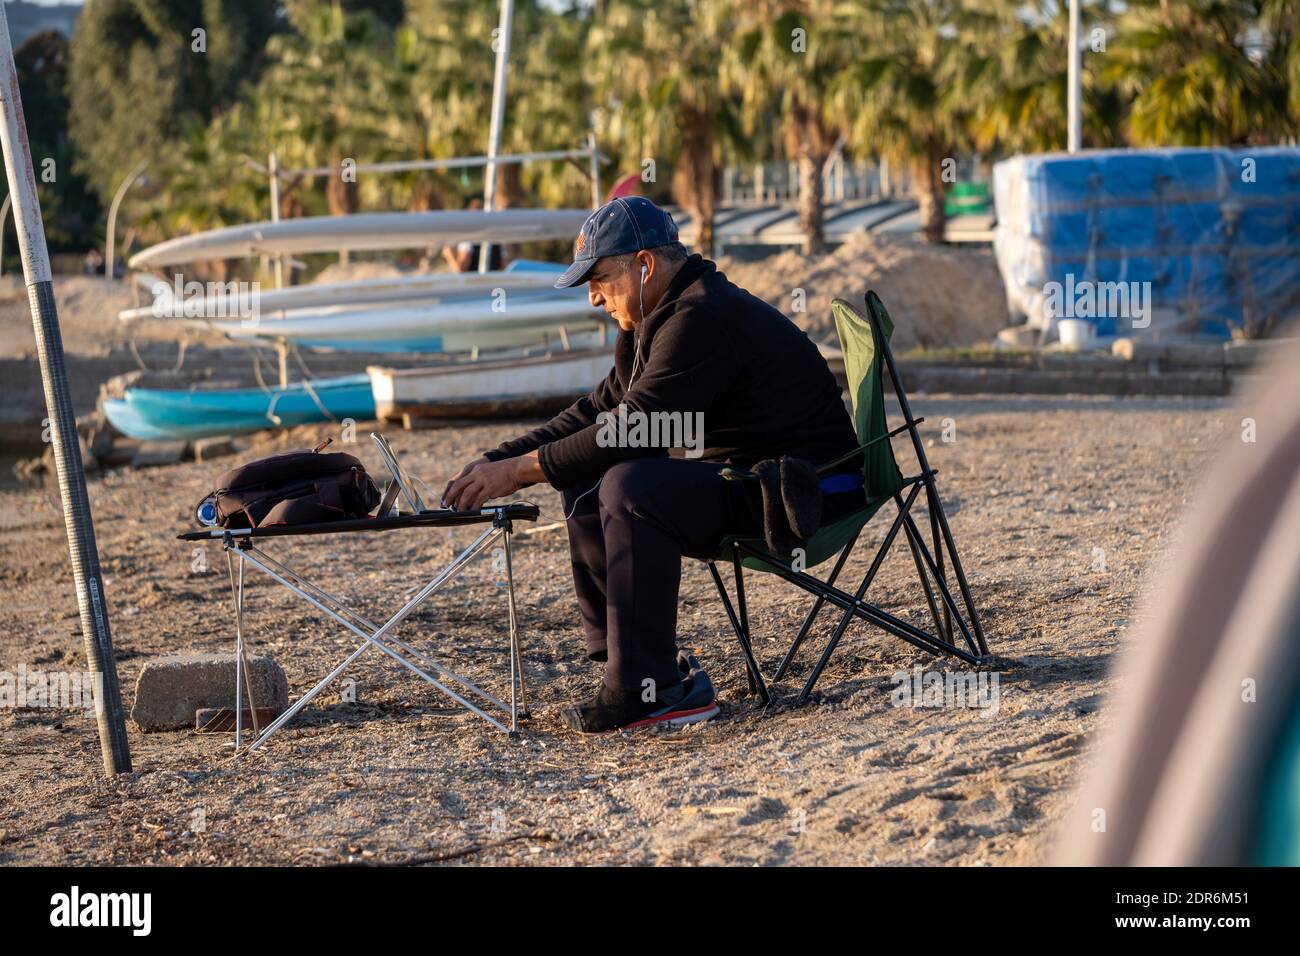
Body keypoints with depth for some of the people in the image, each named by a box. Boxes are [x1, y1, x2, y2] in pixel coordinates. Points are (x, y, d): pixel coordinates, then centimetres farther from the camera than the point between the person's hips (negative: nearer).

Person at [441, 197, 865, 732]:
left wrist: (522, 469, -21)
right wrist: (497, 462, 4)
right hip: (745, 475, 11)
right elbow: (600, 410, 15)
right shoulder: (656, 320, 13)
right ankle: (627, 663, 4)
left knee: (630, 489, -28)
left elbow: (633, 429, -26)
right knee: (586, 487, 7)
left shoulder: (703, 319, -20)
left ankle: (649, 688, -24)